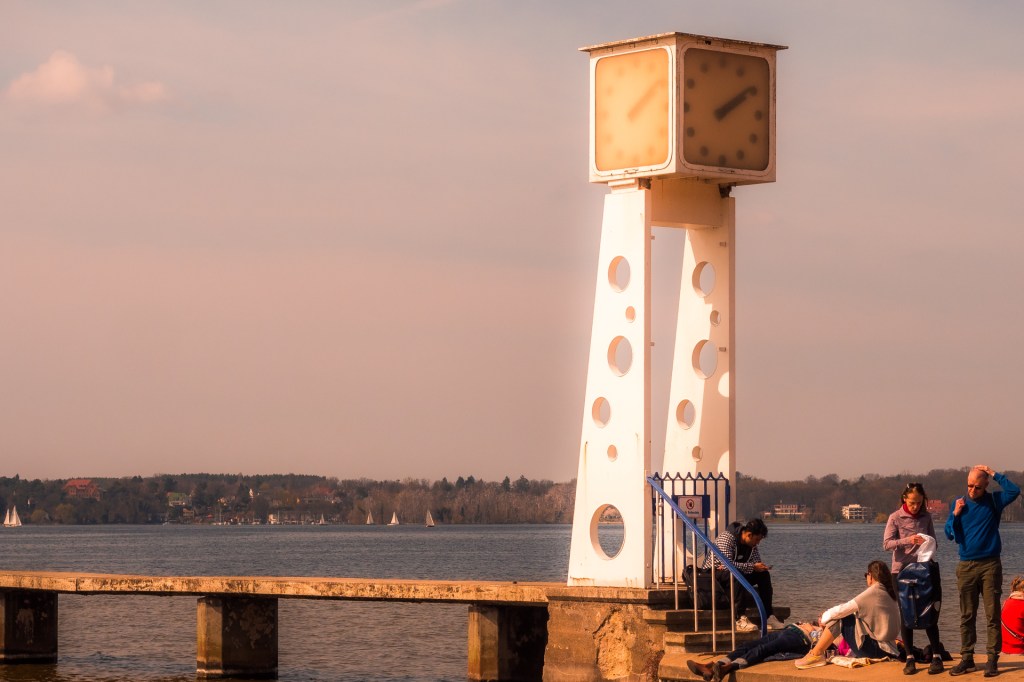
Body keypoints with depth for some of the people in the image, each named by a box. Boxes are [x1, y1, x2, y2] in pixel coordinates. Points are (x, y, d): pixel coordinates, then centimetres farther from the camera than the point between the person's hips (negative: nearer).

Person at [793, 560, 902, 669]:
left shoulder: (872, 593, -13)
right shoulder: (889, 594, 13)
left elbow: (842, 610, -12)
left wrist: (824, 618, 5)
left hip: (877, 650, -9)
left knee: (839, 618, -6)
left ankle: (816, 655, -3)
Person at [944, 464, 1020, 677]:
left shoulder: (993, 501, 2)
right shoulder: (958, 503, 8)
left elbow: (1014, 491, -16)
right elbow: (950, 534, 6)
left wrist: (994, 474, -11)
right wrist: (955, 514, -9)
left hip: (990, 565, -2)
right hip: (966, 566, 2)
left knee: (993, 615, -4)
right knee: (967, 616, 4)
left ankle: (993, 660, -2)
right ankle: (967, 659, 9)